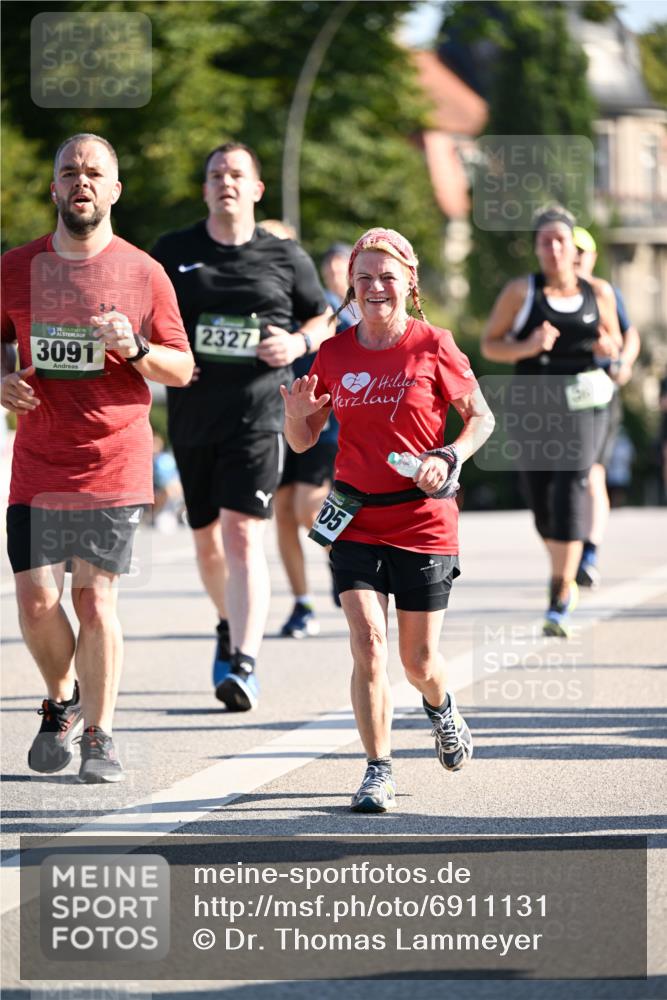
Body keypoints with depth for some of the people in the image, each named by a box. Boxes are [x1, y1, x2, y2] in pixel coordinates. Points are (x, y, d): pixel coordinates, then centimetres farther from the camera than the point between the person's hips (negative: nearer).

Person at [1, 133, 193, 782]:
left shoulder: (143, 273, 2)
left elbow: (182, 369, 6)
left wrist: (137, 349, -14)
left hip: (114, 467, -2)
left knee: (95, 599, -7)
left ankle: (99, 736, 7)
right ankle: (62, 701, 27)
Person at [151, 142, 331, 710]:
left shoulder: (285, 257, 5)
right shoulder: (172, 253, 6)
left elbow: (323, 320, 15)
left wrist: (298, 343, -6)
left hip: (258, 413, -3)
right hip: (191, 415, 3)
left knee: (242, 534, -16)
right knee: (206, 536, 15)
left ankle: (244, 664, -21)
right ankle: (231, 624, 43)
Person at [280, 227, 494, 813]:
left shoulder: (433, 347, -6)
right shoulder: (335, 355, 2)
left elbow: (480, 417, 4)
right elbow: (303, 441, 10)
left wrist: (448, 459, -13)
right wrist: (296, 414, -12)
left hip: (424, 520, -2)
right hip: (356, 519, 2)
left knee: (418, 659, 6)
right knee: (368, 642, -14)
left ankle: (442, 709, 43)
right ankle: (379, 771, -3)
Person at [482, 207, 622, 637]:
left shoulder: (599, 292, 6)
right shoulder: (521, 291, 0)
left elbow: (615, 338, 19)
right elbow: (490, 344, 0)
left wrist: (609, 348, -5)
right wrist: (527, 347, -18)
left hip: (583, 404, -1)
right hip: (534, 406, 1)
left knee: (570, 487, -18)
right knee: (541, 498, 6)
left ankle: (561, 600, -20)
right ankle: (565, 577, 36)